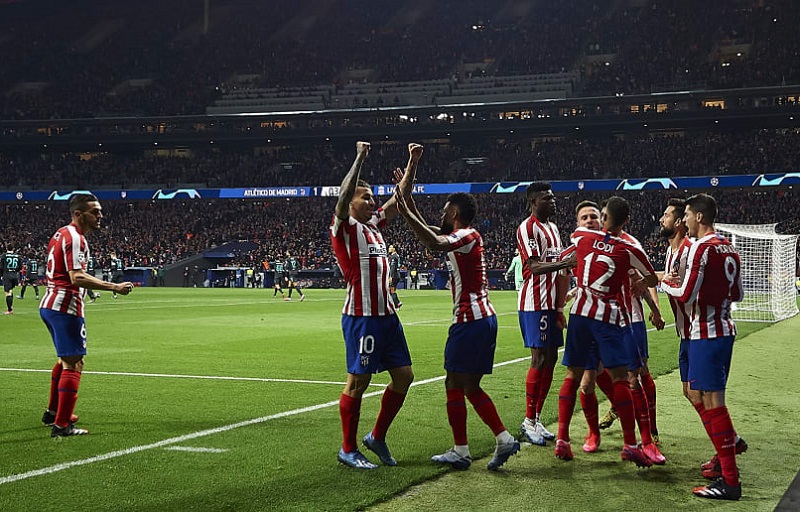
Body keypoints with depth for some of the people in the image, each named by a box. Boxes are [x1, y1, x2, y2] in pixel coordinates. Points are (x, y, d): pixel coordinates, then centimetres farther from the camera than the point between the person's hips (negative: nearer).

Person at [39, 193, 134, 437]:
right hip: (65, 307, -11)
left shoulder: (61, 234, 15)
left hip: (48, 304, 11)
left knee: (66, 359, 25)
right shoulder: (75, 238, -15)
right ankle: (61, 424, -8)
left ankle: (52, 412, 36)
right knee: (73, 364, -8)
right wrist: (114, 287, -27)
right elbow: (77, 277, -25)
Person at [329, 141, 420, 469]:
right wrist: (360, 158, -26)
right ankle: (348, 449, 9)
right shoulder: (344, 227, -5)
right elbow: (344, 195, -24)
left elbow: (401, 197, 20)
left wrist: (413, 162, 11)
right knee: (358, 381, -3)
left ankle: (377, 437, 22)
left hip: (386, 315, 8)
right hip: (361, 317, -8)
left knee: (403, 375, 8)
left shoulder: (374, 224, 16)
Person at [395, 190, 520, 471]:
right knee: (470, 387, 13)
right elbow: (433, 236, 32)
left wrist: (407, 214, -27)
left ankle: (461, 451, 2)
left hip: (470, 321, -10)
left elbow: (435, 243, -32)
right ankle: (504, 439, 9)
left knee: (454, 384, -2)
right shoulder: (466, 237, 17)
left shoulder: (467, 235, -11)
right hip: (484, 318, 10)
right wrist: (411, 207, 28)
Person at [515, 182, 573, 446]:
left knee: (550, 358, 8)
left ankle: (536, 417, 15)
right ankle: (529, 421, -2)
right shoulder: (528, 228, -10)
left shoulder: (553, 228, 19)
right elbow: (535, 267, -20)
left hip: (551, 303, 9)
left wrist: (560, 307, 17)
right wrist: (567, 262, -30)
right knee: (540, 359, -9)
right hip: (535, 303, -9)